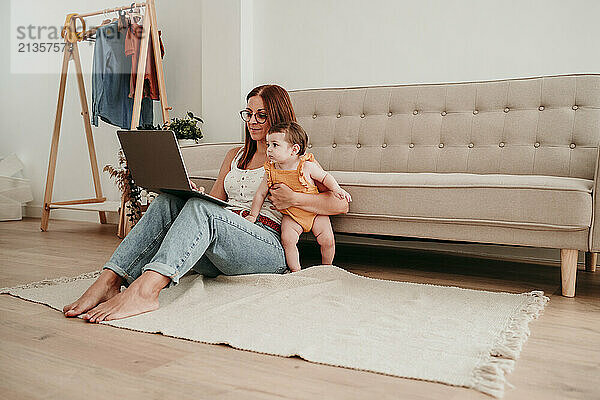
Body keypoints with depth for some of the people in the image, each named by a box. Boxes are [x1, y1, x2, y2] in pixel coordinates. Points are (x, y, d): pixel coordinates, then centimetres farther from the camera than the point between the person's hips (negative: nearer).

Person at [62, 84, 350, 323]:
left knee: (201, 209, -32)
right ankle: (109, 281, -34)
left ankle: (145, 289, -51)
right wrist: (189, 193, 0)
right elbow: (215, 200, 23)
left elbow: (341, 203, 0)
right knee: (167, 201, -21)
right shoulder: (236, 155, 28)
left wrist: (294, 199, -16)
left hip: (269, 249, -5)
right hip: (217, 256, 5)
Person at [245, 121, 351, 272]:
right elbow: (260, 193, 2)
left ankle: (326, 267, 18)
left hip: (315, 212, -1)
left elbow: (325, 177, 0)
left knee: (327, 240, -10)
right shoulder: (271, 171, -7)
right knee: (287, 239, -23)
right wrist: (252, 216, 0)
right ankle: (295, 271, -3)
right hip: (291, 217, 1)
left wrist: (336, 189, -15)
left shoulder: (306, 166, -15)